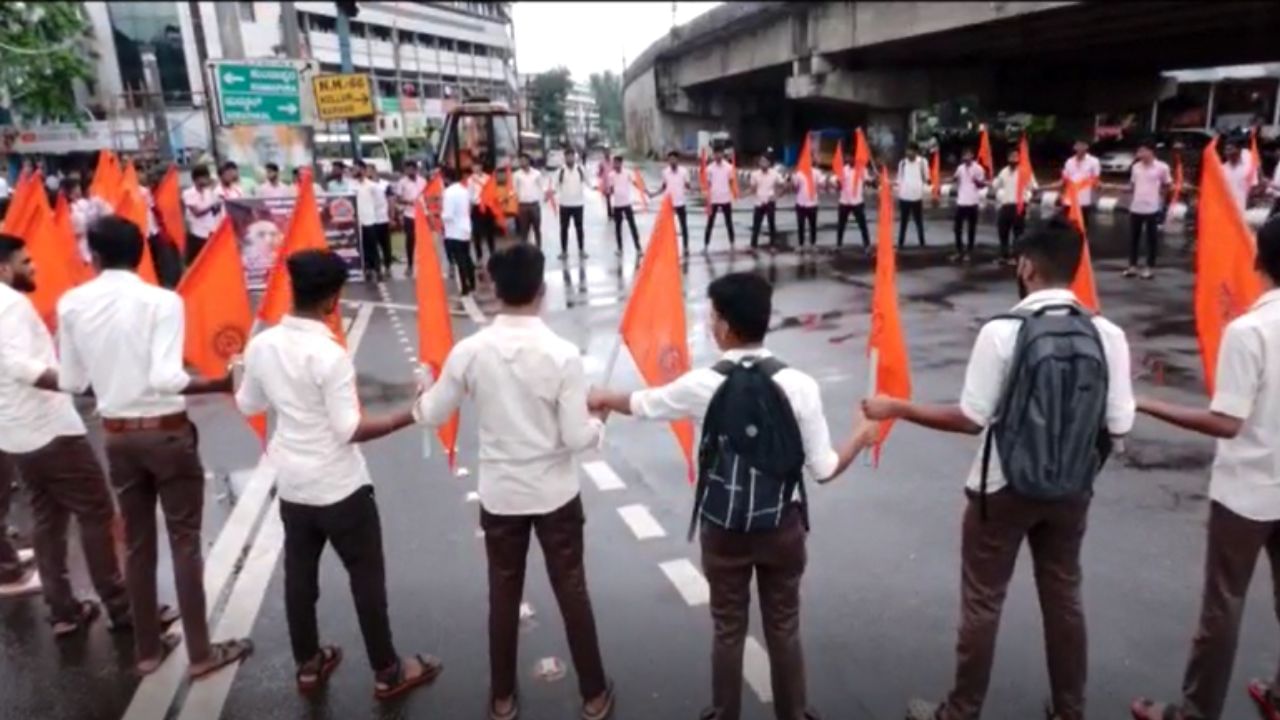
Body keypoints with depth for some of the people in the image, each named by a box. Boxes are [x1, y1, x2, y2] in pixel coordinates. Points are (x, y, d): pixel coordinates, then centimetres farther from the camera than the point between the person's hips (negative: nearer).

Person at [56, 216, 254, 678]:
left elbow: (71, 382, 5)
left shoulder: (71, 304, -1)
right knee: (185, 542, 6)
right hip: (167, 433, -4)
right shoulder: (162, 301, -14)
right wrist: (219, 384, -14)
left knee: (137, 543, 16)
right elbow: (166, 378, -24)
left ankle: (148, 650, 28)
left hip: (117, 435, 4)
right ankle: (200, 652, 15)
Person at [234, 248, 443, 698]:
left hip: (292, 484, 6)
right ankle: (387, 672, 22)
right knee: (367, 578, 8)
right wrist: (408, 416, -16)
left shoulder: (260, 345, -4)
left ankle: (309, 665, 35)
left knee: (299, 576, 19)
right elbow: (349, 430, -23)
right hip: (340, 488, -6)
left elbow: (247, 406, 10)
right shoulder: (331, 355, -24)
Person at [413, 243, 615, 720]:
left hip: (499, 495, 2)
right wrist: (599, 424, 5)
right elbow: (576, 438, -17)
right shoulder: (563, 354, -18)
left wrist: (421, 397, 24)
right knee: (572, 592, 14)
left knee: (503, 596, 18)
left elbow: (433, 416, 2)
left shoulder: (469, 351, -11)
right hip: (556, 494, -2)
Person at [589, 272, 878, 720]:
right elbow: (823, 470, -11)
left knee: (728, 629, 18)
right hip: (782, 527, 1)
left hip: (723, 529, 0)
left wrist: (605, 399, 25)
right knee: (783, 628, 19)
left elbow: (644, 404, 3)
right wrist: (862, 436, 9)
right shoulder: (799, 385, -16)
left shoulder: (703, 385, -16)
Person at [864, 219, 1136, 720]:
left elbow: (971, 419, -17)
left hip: (1003, 488, -4)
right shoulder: (1108, 335, -7)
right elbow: (1117, 425, -3)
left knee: (982, 603, 11)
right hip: (1072, 491, 4)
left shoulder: (1002, 332, -19)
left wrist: (896, 409, -7)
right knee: (1064, 598, 21)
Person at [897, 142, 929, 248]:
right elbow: (899, 180, 10)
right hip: (904, 197, 2)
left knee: (919, 222, 8)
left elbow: (926, 179, -5)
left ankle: (922, 243, 15)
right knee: (903, 222, 9)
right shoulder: (902, 163, 5)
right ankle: (900, 243, 14)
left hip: (917, 197, -2)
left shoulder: (922, 162, -4)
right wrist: (898, 195, 5)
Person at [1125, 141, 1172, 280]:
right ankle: (1132, 266, 14)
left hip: (1152, 208, -4)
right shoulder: (1135, 167, 8)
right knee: (1133, 237, 6)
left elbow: (1168, 185, 6)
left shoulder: (1162, 167, -5)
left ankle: (1150, 267, 10)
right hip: (1136, 207, 4)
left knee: (1152, 238, 3)